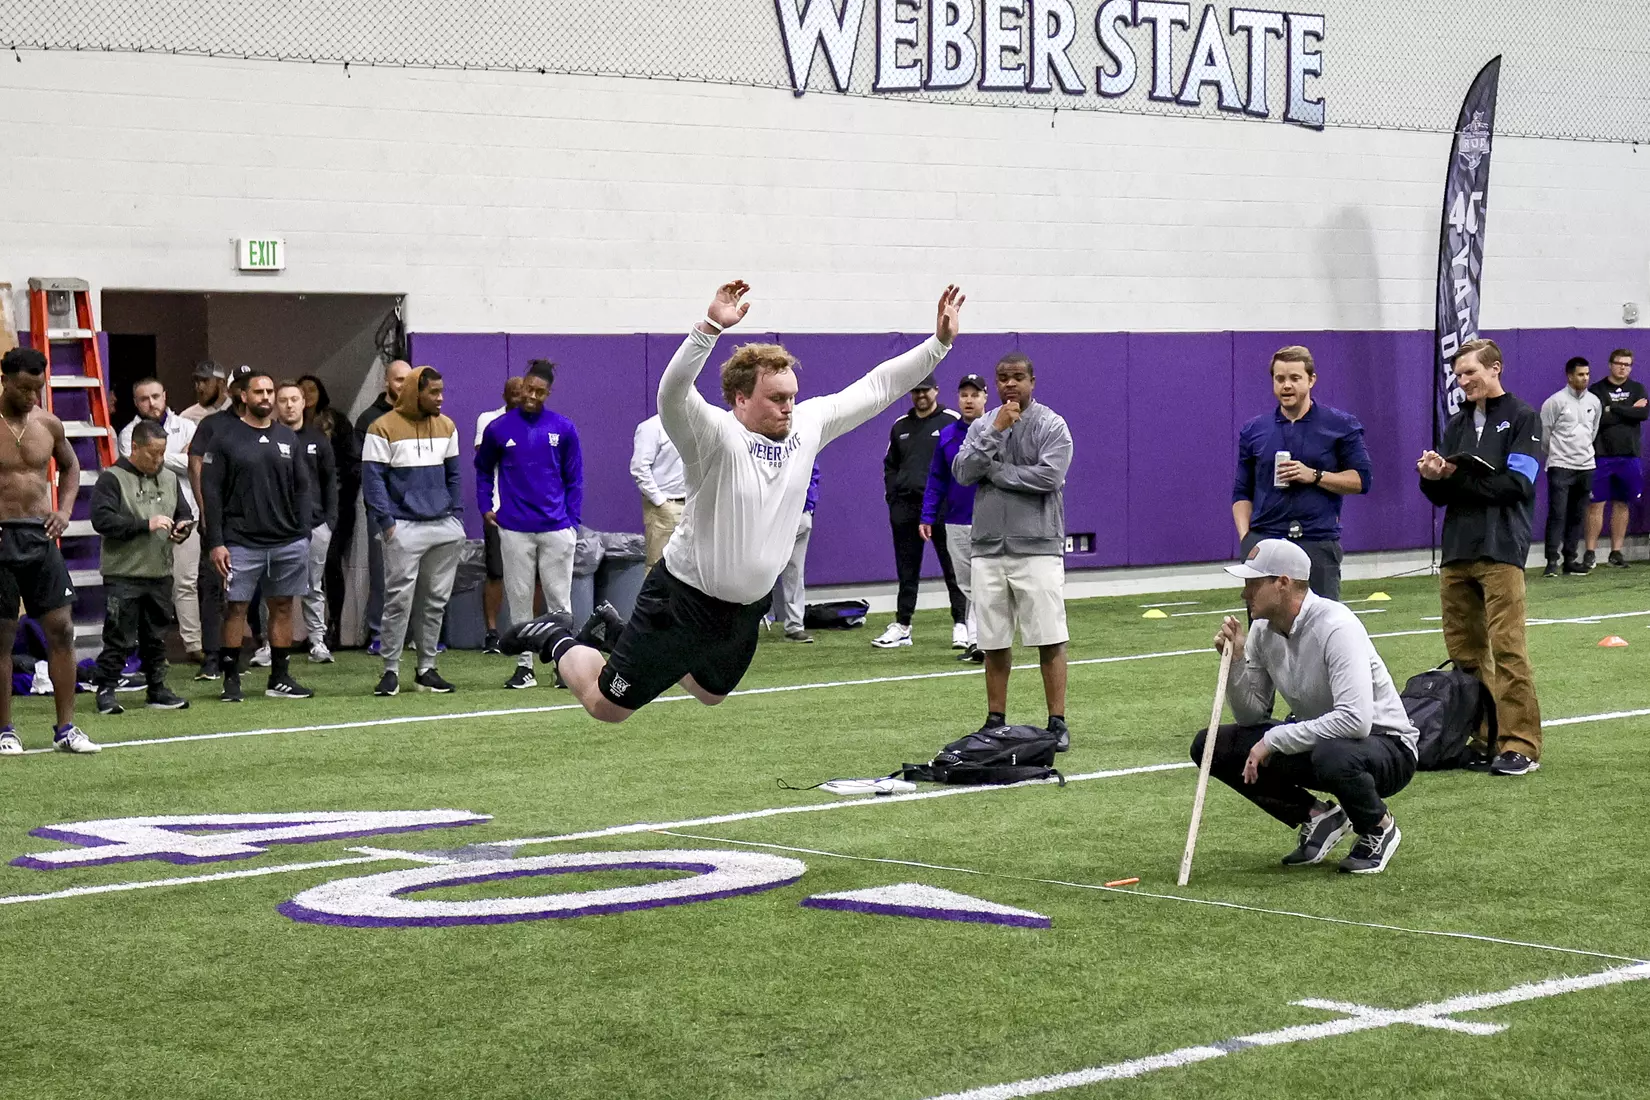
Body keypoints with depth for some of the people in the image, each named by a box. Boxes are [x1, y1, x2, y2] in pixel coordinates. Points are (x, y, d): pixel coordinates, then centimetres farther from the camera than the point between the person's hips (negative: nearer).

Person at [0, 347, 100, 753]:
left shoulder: (48, 424, 5)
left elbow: (70, 465, 24)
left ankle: (66, 728, 7)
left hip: (42, 536, 5)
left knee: (61, 629, 1)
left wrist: (64, 509, 9)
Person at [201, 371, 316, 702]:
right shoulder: (225, 437, -1)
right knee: (236, 608, -3)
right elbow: (211, 491, -4)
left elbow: (303, 489, 14)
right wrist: (216, 543, -10)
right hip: (241, 543, -4)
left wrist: (303, 536, 5)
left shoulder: (288, 438, 11)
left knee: (282, 607, 7)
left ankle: (280, 678, 15)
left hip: (288, 542, 4)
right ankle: (231, 680, 5)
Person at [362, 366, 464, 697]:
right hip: (404, 529, -5)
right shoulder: (384, 428, -4)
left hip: (445, 527, 5)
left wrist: (457, 516, 10)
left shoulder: (446, 426, 13)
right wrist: (387, 521, -12)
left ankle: (426, 669, 13)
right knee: (399, 600, -7)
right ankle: (390, 670, -1)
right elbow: (373, 478, -5)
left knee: (436, 601, 6)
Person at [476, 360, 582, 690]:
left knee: (559, 600, 3)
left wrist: (573, 521, 0)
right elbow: (483, 469, 18)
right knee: (519, 599, 4)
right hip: (514, 529, 1)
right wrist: (485, 507, 8)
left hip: (556, 529, 0)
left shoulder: (563, 429, 2)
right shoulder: (498, 429, 2)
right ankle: (524, 667, 10)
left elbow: (574, 478, 6)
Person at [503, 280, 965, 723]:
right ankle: (559, 640, 30)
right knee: (607, 706, 1)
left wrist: (939, 342, -7)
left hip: (748, 606, 7)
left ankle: (615, 630, 47)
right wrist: (710, 327, -58)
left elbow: (876, 387, 0)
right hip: (684, 600, -7)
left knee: (711, 693, 30)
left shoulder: (809, 425, -5)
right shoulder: (716, 437, -25)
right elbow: (672, 395, -44)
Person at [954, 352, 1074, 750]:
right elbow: (962, 472, -3)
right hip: (988, 548, 4)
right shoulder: (982, 426, 11)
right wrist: (995, 431, -11)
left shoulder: (1052, 426, -1)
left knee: (1049, 640, -6)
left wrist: (994, 470, -9)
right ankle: (996, 722, 15)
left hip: (1037, 548, -4)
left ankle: (1057, 722, -2)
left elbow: (1049, 476, -16)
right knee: (994, 642, 7)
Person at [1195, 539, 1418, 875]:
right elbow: (1252, 716, 4)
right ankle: (1317, 817, 4)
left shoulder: (1335, 627, -26)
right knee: (1211, 745, -6)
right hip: (1315, 739, 8)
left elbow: (1355, 720, -36)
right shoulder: (1263, 630, -2)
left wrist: (1274, 739, -29)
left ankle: (1379, 828, -8)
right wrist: (1235, 662, -14)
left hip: (1385, 745, -7)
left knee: (1331, 756, -42)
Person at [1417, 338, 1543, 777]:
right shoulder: (1457, 424, 20)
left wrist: (1456, 476, -9)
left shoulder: (1522, 418, 2)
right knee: (1463, 653, 6)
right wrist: (1432, 477, -7)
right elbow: (1442, 494, 16)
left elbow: (1516, 484, -10)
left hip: (1500, 550, -6)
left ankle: (1520, 745, -12)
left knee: (1507, 649, -12)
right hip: (1457, 550, 6)